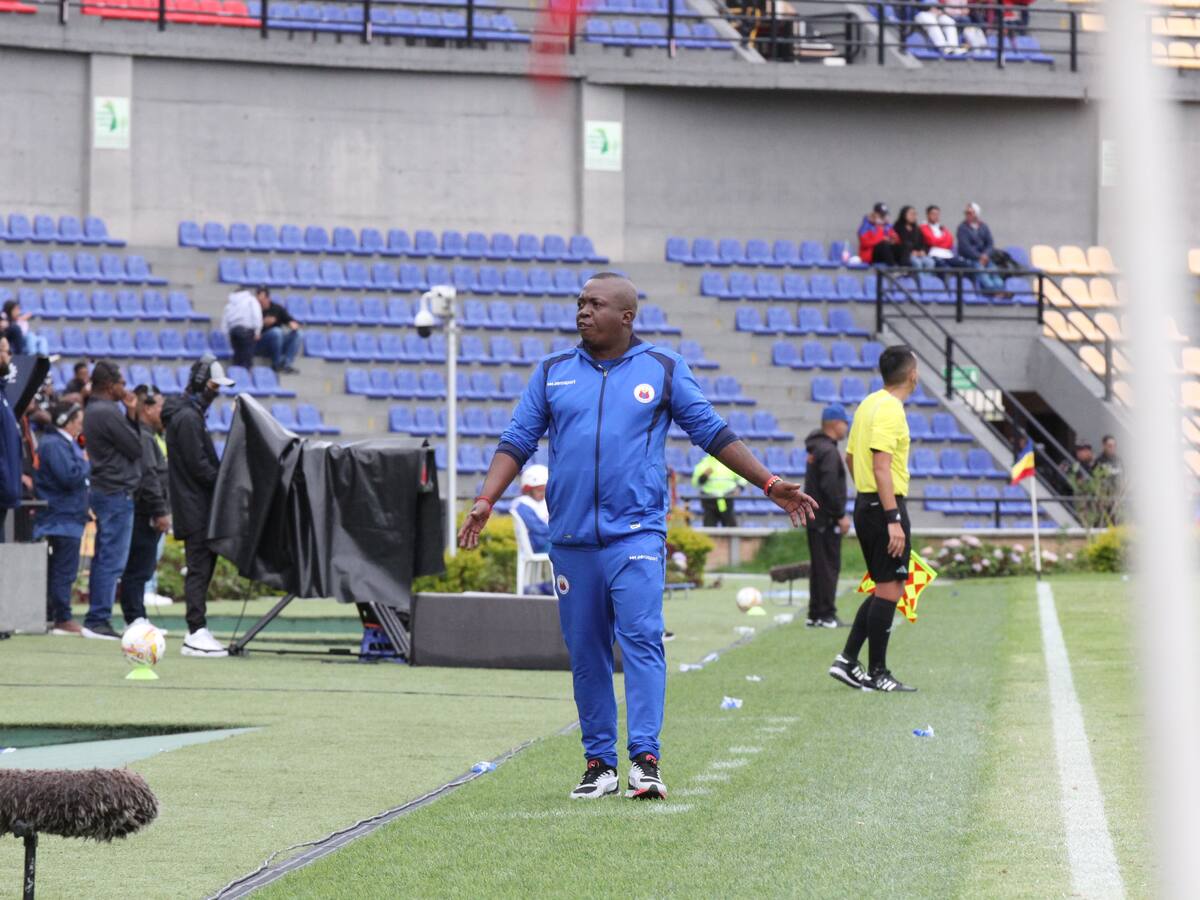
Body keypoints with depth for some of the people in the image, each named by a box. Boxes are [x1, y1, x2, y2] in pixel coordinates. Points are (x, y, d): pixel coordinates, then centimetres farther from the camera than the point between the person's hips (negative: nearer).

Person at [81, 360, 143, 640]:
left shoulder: (92, 411, 15)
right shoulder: (108, 413, -17)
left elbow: (130, 442, 15)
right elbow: (136, 448, -12)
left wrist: (131, 413, 6)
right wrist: (130, 413, -1)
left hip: (102, 490, 10)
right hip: (118, 493, -10)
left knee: (104, 558, 13)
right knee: (112, 561, -8)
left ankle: (97, 619, 15)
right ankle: (98, 620, -9)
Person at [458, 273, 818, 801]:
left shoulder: (663, 371, 7)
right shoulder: (553, 374, 12)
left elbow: (713, 433, 10)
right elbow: (517, 441, 10)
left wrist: (770, 485, 6)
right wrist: (485, 501, -3)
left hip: (636, 535, -3)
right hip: (571, 537, 3)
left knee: (641, 639, -14)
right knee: (585, 653, 5)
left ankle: (644, 760, -17)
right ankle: (599, 763, 12)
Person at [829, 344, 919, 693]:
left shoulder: (869, 404, 13)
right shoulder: (889, 410, -16)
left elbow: (851, 457, 21)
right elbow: (882, 468, -22)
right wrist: (893, 520, -24)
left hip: (865, 504, 10)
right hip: (885, 506, -10)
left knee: (884, 589, 14)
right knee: (889, 589, -4)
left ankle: (848, 660, 11)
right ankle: (877, 673, -1)